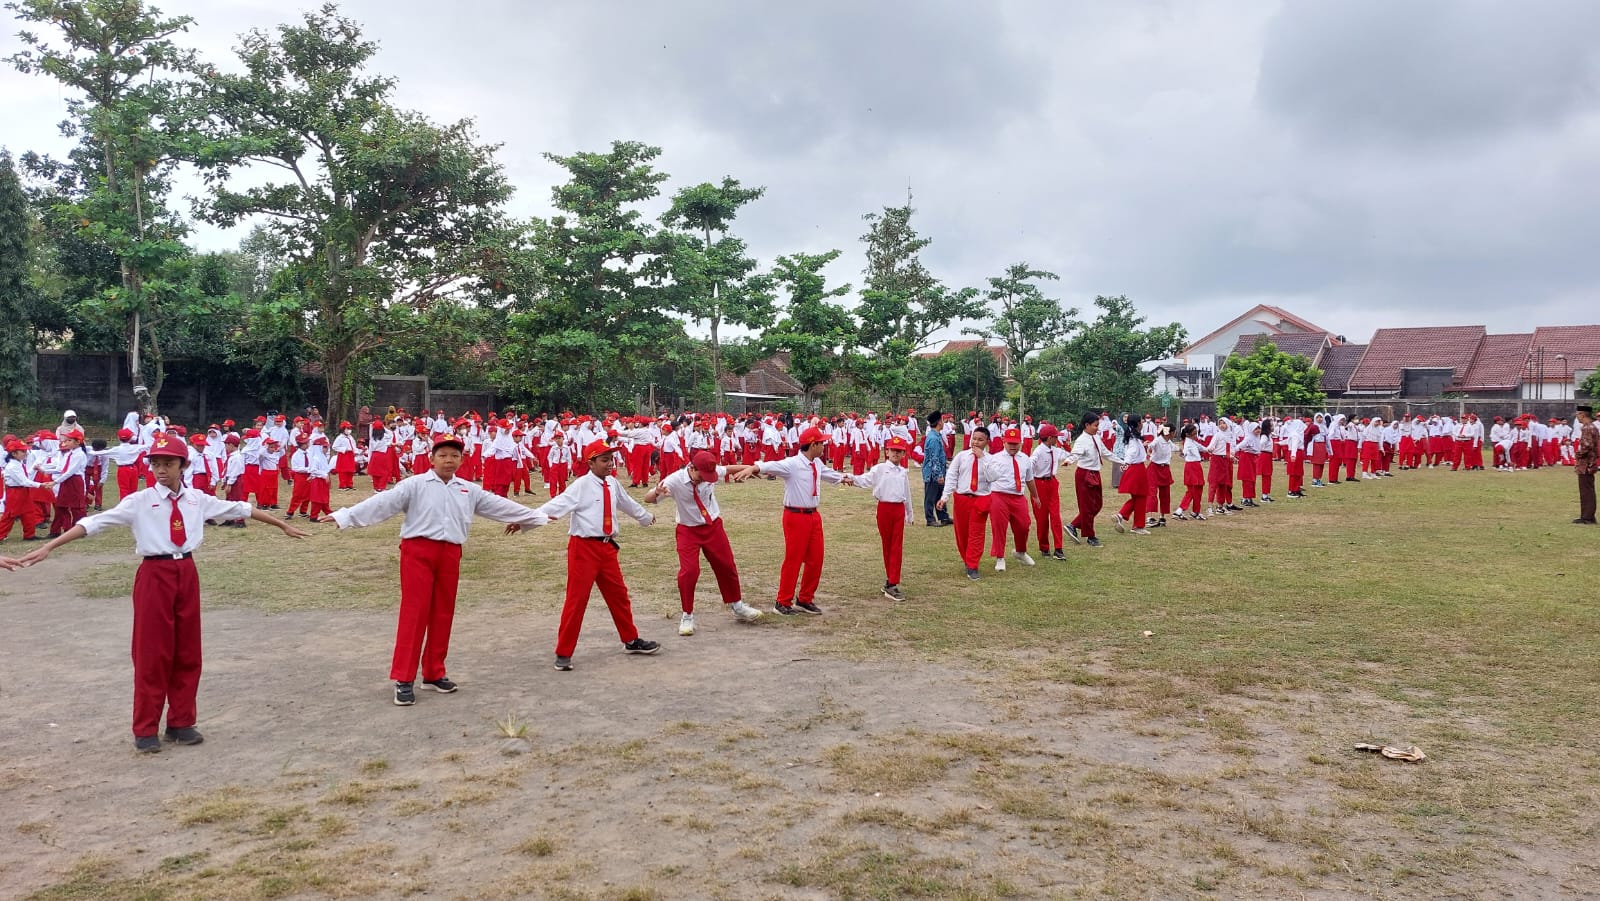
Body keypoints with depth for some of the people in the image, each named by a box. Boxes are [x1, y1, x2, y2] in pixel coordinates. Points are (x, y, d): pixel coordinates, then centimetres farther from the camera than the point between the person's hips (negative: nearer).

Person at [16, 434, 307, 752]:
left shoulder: (197, 499, 5)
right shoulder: (139, 502, -6)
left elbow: (240, 509, 12)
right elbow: (95, 522, -13)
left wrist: (283, 525, 18)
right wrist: (48, 547, -22)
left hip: (187, 573, 4)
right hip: (155, 575, -4)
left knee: (187, 651, 10)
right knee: (152, 653, 2)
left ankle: (181, 722, 24)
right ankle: (145, 730, 13)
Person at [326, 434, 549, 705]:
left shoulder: (469, 490, 13)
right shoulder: (414, 485, -2)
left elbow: (499, 505, 19)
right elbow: (383, 502, -12)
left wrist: (537, 517, 22)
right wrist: (345, 516, -24)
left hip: (450, 554, 5)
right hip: (418, 551, -5)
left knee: (442, 615, 10)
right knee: (414, 613, -6)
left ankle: (434, 673, 22)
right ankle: (404, 679, -2)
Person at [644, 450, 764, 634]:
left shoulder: (712, 472, -15)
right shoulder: (675, 480, -24)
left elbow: (730, 469, 2)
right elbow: (647, 499, -26)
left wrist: (749, 468, -19)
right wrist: (657, 492, -49)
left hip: (713, 526, 3)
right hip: (688, 530, -3)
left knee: (727, 566, 12)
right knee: (689, 571, -14)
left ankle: (736, 605, 35)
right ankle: (687, 616, 6)